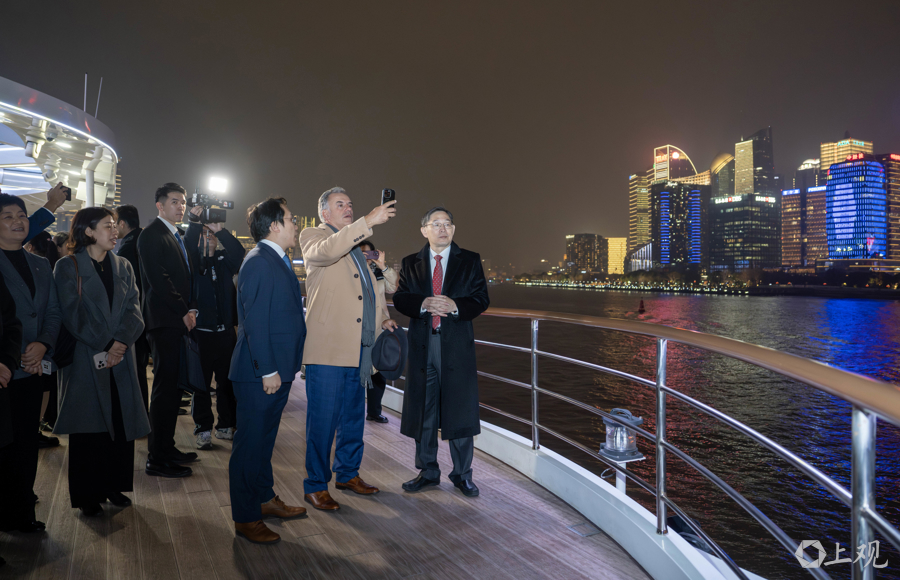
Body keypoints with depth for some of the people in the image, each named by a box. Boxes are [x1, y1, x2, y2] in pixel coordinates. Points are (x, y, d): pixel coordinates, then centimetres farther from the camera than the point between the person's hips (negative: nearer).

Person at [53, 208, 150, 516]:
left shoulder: (123, 267, 11)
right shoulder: (68, 267, -2)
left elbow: (134, 308, 1)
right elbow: (72, 314, -9)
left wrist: (121, 341, -15)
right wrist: (103, 347, -15)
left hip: (122, 358, 4)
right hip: (85, 358, -4)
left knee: (121, 421, 5)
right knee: (88, 426, 2)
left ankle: (114, 485, 19)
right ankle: (88, 495, 14)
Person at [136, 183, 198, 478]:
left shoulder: (179, 237, 19)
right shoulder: (151, 235, -8)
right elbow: (158, 280, -16)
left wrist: (191, 309, 7)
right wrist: (183, 312, -12)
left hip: (180, 321, 9)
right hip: (164, 321, -9)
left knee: (174, 387, 12)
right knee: (165, 388, -6)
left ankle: (166, 447, 22)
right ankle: (157, 459, 1)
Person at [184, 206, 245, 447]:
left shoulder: (225, 258, 9)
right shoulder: (193, 260, 4)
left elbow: (240, 254, -11)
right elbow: (186, 250, -18)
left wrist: (221, 230, -20)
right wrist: (193, 224, -26)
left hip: (225, 330, 3)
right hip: (200, 330, -2)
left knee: (227, 382, 8)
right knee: (201, 384, 3)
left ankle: (226, 426, 20)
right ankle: (203, 429, 11)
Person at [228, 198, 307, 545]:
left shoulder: (278, 261, 14)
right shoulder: (259, 262, -17)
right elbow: (255, 322, -22)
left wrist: (285, 367, 16)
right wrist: (268, 371, -22)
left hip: (277, 371, 10)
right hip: (259, 374, -10)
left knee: (264, 439, 21)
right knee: (250, 444, 3)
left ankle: (265, 498, 36)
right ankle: (246, 519, 15)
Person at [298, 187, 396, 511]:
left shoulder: (357, 243, 23)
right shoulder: (312, 236, -1)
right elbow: (326, 251, -27)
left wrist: (381, 320, 17)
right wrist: (369, 221, -32)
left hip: (358, 347, 8)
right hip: (328, 348, -8)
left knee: (353, 416, 16)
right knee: (323, 420, -2)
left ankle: (347, 473, 31)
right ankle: (315, 486, 11)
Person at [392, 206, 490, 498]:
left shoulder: (470, 261, 6)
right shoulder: (411, 263, 10)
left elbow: (481, 299, -1)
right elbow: (400, 298, 0)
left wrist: (455, 306, -19)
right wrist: (423, 304, -19)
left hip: (457, 345, -2)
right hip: (422, 345, 2)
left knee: (460, 411, 3)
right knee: (423, 412, 10)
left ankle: (462, 474, 18)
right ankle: (428, 472, 25)